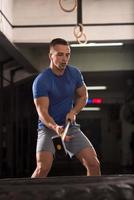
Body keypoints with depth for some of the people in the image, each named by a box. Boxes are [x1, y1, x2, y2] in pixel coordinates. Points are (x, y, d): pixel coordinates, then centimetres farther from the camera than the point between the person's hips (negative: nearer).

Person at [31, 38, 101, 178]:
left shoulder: (75, 73, 0)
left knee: (94, 164, -7)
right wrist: (55, 128, -39)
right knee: (43, 168, -25)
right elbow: (42, 112, -20)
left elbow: (83, 96, 14)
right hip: (48, 128, -4)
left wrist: (73, 112, -5)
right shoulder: (41, 81, -15)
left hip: (71, 126, 5)